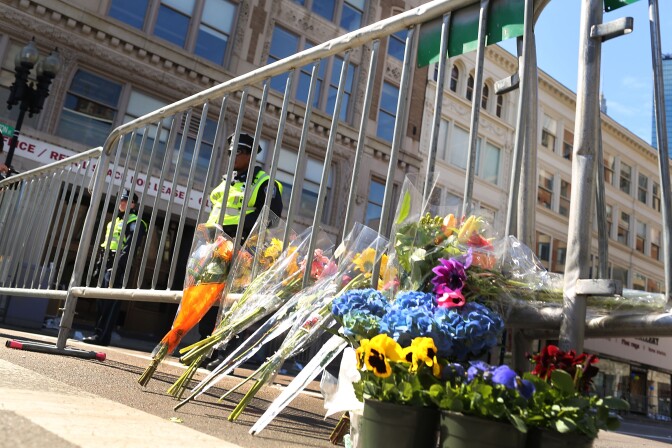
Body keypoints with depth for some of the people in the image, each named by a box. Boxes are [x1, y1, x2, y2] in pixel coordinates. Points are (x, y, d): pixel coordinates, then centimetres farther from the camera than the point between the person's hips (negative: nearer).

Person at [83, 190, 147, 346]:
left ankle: (102, 336, -12)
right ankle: (98, 333, 12)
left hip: (118, 267, -9)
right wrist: (99, 264, 17)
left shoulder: (135, 223, -3)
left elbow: (130, 247, -15)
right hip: (106, 266, 9)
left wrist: (118, 265, -24)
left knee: (110, 303, -11)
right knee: (100, 302, 8)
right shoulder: (113, 222, 25)